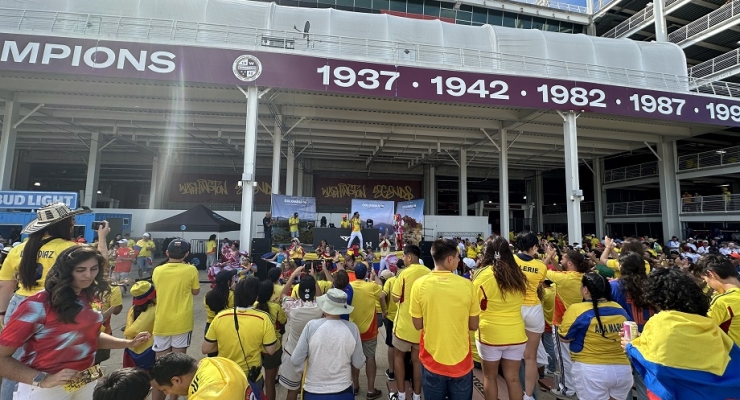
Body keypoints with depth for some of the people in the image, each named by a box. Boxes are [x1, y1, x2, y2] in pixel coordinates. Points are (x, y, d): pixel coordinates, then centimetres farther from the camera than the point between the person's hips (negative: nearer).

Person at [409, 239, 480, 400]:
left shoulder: (419, 284, -14)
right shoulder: (467, 285, -13)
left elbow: (418, 325, -5)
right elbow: (473, 326, -3)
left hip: (432, 360, 0)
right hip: (461, 360, 0)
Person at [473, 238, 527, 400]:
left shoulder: (484, 275, -15)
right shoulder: (518, 275, -1)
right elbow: (519, 301, 13)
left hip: (490, 334, -3)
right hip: (516, 335, 4)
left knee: (490, 377, 15)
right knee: (513, 378, 16)